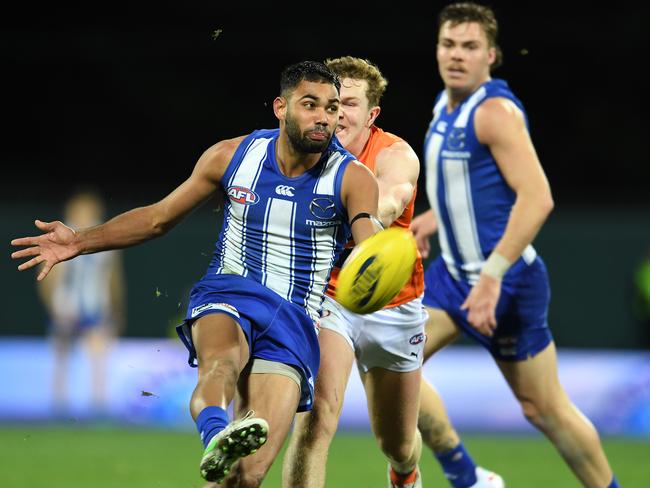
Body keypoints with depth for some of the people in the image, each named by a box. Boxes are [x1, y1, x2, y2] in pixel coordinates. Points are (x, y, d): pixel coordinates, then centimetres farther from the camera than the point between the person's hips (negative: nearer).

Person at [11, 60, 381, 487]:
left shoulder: (353, 179, -3)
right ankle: (216, 433, -72)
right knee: (221, 359, -40)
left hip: (294, 323, -1)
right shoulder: (231, 156, 4)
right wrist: (80, 241, 5)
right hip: (227, 296, 1)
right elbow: (159, 218, 14)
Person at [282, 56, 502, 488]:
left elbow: (393, 196, -47)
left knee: (397, 444, 17)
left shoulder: (395, 155, -21)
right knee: (317, 419, -27)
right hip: (327, 300, 0)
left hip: (394, 309, 0)